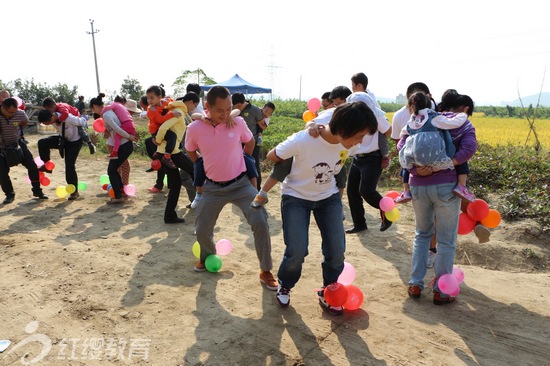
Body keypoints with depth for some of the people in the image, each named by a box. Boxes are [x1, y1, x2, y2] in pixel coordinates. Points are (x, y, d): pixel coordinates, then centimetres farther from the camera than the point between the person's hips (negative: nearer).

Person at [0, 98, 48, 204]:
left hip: (17, 143, 1)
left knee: (32, 166, -3)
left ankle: (37, 190, 13)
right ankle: (9, 194, 14)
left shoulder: (20, 114, -19)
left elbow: (25, 121, 7)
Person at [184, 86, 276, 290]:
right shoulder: (194, 129, -11)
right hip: (213, 187, 1)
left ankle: (265, 272, 4)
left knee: (260, 222, -16)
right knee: (202, 230, 9)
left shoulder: (238, 122, -11)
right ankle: (208, 258, 44)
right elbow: (190, 151, 10)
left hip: (240, 184, -1)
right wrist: (206, 166, 8)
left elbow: (250, 141, 10)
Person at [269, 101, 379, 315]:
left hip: (328, 197, 4)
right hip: (296, 197, -4)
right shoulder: (303, 141, -33)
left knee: (337, 251, -1)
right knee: (297, 251, -10)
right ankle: (284, 286, 23)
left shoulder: (347, 141, -17)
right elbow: (272, 156, -15)